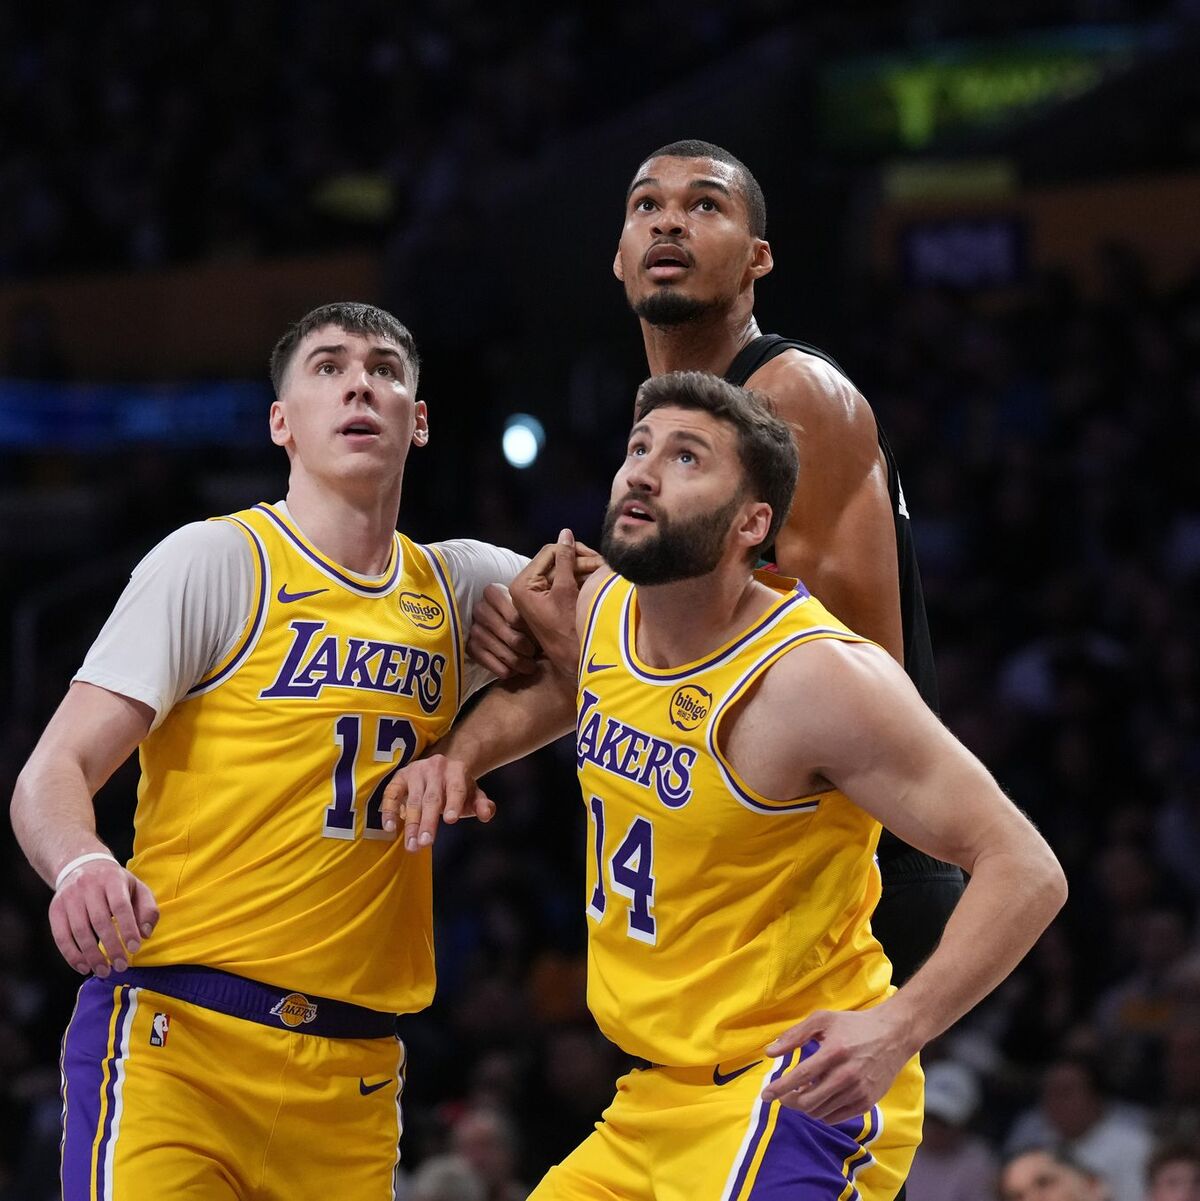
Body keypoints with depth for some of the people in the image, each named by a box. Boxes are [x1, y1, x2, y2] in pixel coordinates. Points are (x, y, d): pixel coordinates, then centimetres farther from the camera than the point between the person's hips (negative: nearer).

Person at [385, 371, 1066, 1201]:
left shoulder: (814, 677, -20)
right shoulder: (603, 606, 3)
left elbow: (1026, 871, -21)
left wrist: (899, 1026, -34)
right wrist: (463, 753, 8)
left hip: (801, 1098, -8)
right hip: (656, 1103, 9)